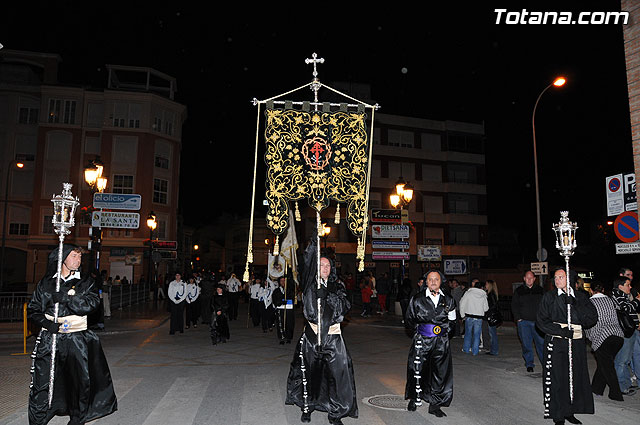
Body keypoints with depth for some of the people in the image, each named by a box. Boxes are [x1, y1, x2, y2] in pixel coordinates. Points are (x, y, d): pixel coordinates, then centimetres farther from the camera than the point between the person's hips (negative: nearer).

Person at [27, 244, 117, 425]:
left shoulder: (86, 282, 6)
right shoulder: (46, 282, 8)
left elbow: (90, 304, -10)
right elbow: (32, 309, 8)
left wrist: (65, 296, -17)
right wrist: (48, 323, -8)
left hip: (77, 340, 0)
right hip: (49, 339, 0)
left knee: (81, 381, 3)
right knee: (42, 382, -1)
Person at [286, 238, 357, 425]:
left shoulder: (337, 286, 11)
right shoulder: (310, 284, 4)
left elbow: (345, 306, -1)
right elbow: (307, 265, -13)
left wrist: (330, 296, -15)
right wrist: (313, 244, -24)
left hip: (333, 335, 1)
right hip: (312, 334, -1)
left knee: (337, 373, -3)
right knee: (309, 372, 5)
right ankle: (307, 407, 25)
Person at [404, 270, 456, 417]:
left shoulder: (448, 300, 5)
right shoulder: (417, 299, -3)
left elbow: (452, 321, 18)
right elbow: (409, 320, 7)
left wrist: (445, 331, 6)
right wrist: (419, 329, 1)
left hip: (441, 342, 2)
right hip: (422, 340, -2)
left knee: (440, 372, 5)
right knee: (417, 370, 3)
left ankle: (435, 405, 19)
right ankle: (414, 398, 27)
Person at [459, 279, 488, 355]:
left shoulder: (468, 293, -3)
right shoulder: (483, 295, 1)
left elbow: (462, 304, -3)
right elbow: (486, 308, 5)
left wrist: (463, 315, 7)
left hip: (469, 317, 0)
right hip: (479, 317, 1)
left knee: (468, 333, 13)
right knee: (476, 334, 8)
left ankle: (466, 349, 21)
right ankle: (475, 351, 10)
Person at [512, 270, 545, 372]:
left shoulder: (540, 290, 9)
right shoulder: (519, 291, 6)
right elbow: (514, 305, 7)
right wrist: (518, 318, -2)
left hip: (538, 321, 1)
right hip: (523, 322, 0)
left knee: (541, 342, -1)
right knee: (526, 344, 2)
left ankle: (545, 363, 12)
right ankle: (529, 364, 12)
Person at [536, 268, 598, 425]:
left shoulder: (579, 297, 10)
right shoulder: (549, 297, 3)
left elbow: (593, 317, 1)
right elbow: (541, 321, -3)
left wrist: (574, 305, -11)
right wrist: (562, 331, -14)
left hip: (577, 343, 3)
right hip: (556, 343, -3)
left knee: (576, 377, 7)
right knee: (557, 378, -3)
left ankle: (570, 412, 22)